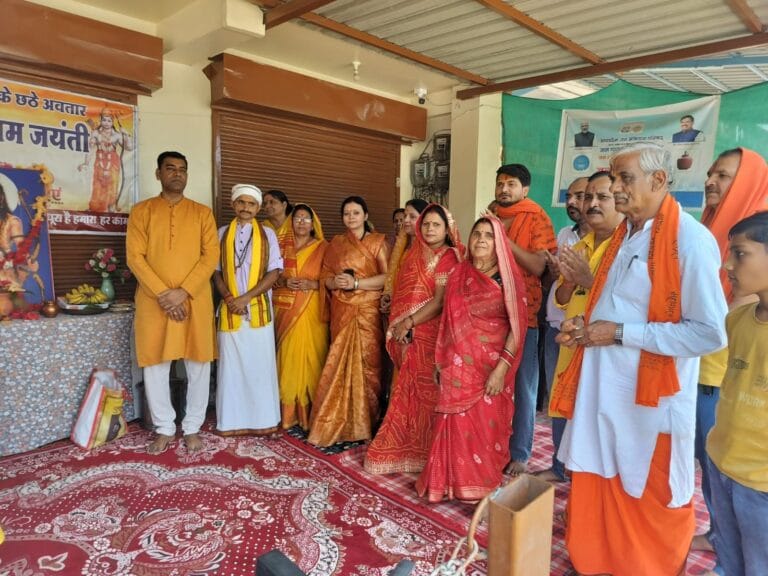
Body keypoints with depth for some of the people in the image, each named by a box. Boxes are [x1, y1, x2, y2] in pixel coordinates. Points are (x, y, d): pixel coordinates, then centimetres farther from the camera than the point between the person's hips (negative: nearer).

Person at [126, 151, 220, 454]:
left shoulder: (202, 212, 7)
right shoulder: (141, 211, 6)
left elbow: (211, 255, -2)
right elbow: (135, 257, -2)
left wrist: (183, 291, -13)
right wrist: (162, 293, -14)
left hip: (195, 300, 0)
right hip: (153, 301, 0)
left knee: (198, 365, 5)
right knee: (155, 366, 6)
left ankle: (192, 428, 20)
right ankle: (164, 428, 23)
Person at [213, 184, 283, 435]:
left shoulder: (267, 234, 4)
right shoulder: (222, 233, 8)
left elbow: (274, 272, -3)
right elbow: (215, 271, 7)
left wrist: (246, 297, -12)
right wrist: (229, 298, -10)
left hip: (259, 308, -1)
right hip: (230, 309, 1)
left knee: (260, 364, 3)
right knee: (231, 365, 4)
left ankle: (263, 419, 13)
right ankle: (233, 420, 14)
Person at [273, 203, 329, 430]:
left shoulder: (322, 247, 5)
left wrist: (312, 284, -16)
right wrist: (284, 281, -8)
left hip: (311, 311, -3)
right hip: (286, 310, 3)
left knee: (310, 358, -5)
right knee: (287, 357, 1)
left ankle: (309, 412, 4)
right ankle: (289, 411, 11)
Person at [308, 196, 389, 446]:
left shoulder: (377, 241, 4)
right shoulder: (336, 243, 15)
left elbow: (388, 276, -6)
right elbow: (325, 275, 12)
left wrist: (356, 283, -16)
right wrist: (335, 282, -10)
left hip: (367, 311, -3)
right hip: (341, 311, 3)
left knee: (365, 362, -3)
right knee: (340, 363, 2)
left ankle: (364, 422, 8)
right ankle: (340, 421, 12)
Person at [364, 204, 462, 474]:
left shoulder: (448, 258, -7)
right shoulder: (414, 254, 14)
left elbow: (440, 301, -16)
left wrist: (408, 323, -16)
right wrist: (398, 325, 5)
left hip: (429, 334, -6)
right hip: (407, 334, 6)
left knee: (424, 392, 2)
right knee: (408, 391, 13)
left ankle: (422, 451, 16)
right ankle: (403, 448, 25)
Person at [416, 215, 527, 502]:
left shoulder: (507, 278, -5)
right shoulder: (458, 275, 6)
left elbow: (517, 325, -9)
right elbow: (448, 321, 10)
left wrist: (502, 367, -16)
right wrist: (440, 361, 10)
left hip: (491, 366, -3)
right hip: (459, 365, 3)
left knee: (486, 425, 6)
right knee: (457, 424, 8)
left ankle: (484, 487, 26)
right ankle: (454, 481, 27)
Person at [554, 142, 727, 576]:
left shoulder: (691, 239, -16)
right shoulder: (625, 234, 10)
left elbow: (711, 333, -21)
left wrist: (620, 333, -20)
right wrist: (587, 326, 1)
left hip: (650, 397, -7)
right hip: (603, 388, 7)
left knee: (650, 503, 13)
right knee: (598, 492, 18)